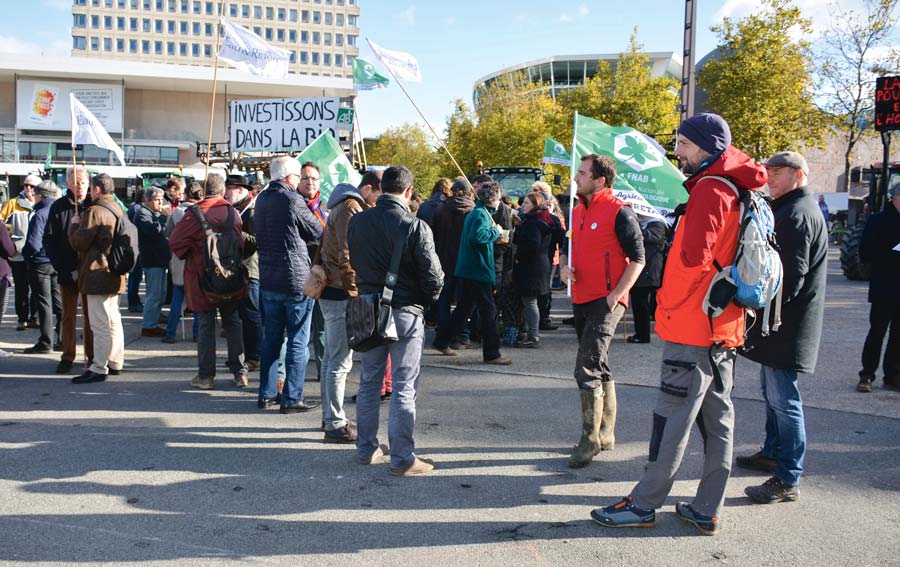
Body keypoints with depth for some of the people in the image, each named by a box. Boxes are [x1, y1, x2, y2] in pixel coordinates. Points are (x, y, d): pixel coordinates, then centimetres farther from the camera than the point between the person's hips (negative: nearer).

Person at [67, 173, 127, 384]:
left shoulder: (95, 211, -15)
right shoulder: (118, 210, 13)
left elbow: (78, 242, -13)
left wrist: (74, 224, 3)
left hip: (98, 274, -9)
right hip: (114, 273, 9)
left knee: (100, 324, -7)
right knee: (113, 320, 16)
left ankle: (98, 368, -4)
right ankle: (115, 363, 23)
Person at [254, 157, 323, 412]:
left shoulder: (261, 199, 9)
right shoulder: (293, 200, -14)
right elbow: (318, 232, -6)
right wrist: (311, 212, 11)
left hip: (268, 281, 7)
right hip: (297, 280, -7)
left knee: (271, 338, 15)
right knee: (298, 341, 1)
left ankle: (267, 394, 22)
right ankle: (292, 398, 5)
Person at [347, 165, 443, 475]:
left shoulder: (357, 222, -1)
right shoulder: (416, 227, -15)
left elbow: (353, 263, 10)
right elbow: (433, 277, -13)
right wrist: (425, 300, 7)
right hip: (405, 312, -5)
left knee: (369, 382, 17)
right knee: (403, 388, 3)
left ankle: (366, 449, 27)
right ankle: (402, 458, 9)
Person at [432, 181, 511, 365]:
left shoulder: (475, 213, 17)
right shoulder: (481, 214, -15)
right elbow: (478, 235, -31)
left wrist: (496, 235, 13)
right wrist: (495, 231, -16)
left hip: (469, 270, 10)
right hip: (479, 270, -10)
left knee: (464, 308, 18)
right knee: (489, 311, -5)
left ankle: (442, 342, 25)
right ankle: (492, 353, 0)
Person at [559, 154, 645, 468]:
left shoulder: (619, 212, -11)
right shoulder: (577, 211, 12)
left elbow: (637, 258, -11)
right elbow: (567, 246, 23)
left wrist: (615, 295, -17)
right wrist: (564, 266, 1)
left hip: (606, 302, -8)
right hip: (581, 299, 8)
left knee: (586, 370, -12)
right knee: (599, 368, 16)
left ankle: (590, 440, -1)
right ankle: (606, 434, 27)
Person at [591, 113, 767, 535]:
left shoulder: (709, 189, -14)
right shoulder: (736, 190, 14)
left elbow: (694, 257, -23)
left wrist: (669, 303, -9)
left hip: (692, 326, -9)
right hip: (724, 326, 9)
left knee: (673, 419, -2)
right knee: (717, 418, 11)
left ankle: (643, 505, 8)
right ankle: (707, 511, 20)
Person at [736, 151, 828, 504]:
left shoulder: (797, 214, -17)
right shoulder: (790, 210, 17)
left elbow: (790, 277, -23)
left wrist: (762, 307, -12)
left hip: (787, 327, -11)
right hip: (778, 323, 11)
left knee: (783, 399, -5)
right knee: (773, 392, 21)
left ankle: (788, 480, 2)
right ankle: (773, 453, 36)